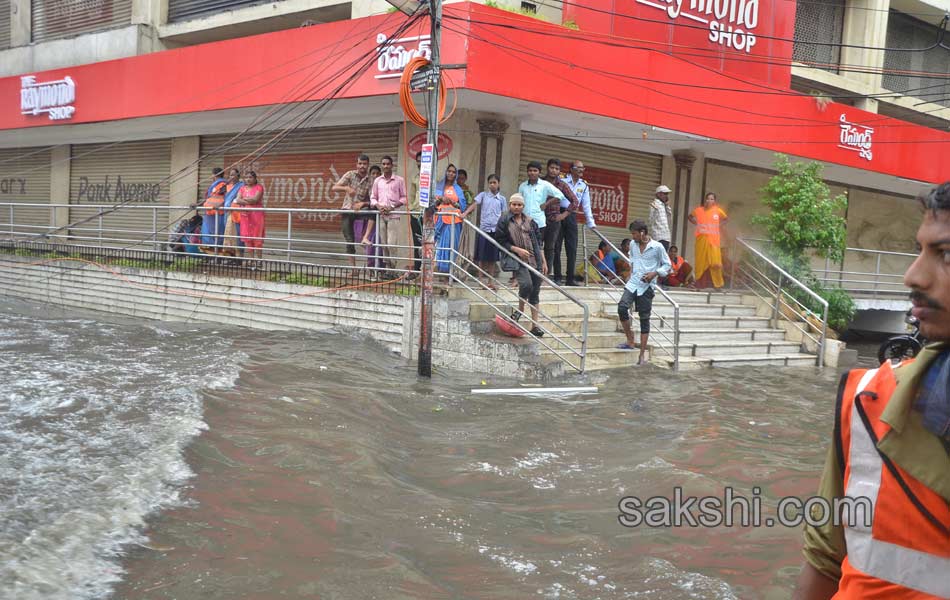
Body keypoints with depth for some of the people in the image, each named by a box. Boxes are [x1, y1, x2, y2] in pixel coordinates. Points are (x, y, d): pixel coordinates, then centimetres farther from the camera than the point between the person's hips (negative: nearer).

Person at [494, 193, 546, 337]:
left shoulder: (530, 221, 14)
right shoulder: (504, 221, 2)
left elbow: (538, 242, 16)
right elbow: (500, 241, -1)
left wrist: (544, 262, 12)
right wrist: (517, 250, -12)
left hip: (535, 260, 4)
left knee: (535, 292, 3)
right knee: (526, 284, -28)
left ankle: (535, 325, 9)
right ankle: (520, 309, 2)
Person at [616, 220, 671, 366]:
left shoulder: (657, 247, -7)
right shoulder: (633, 245, 8)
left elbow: (667, 265, 1)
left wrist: (654, 273, -14)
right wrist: (631, 269, 12)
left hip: (647, 287, -4)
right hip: (633, 283, 4)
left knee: (644, 319, 2)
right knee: (622, 307, -20)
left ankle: (642, 353, 9)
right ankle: (630, 342, -4)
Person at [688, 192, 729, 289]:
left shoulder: (718, 211, 1)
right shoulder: (699, 210, 2)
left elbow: (726, 218, 19)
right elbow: (690, 216, 20)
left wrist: (719, 225, 5)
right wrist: (696, 223, 5)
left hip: (713, 240, 0)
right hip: (702, 239, 0)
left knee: (715, 262, -6)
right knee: (701, 261, 3)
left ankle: (717, 283, 5)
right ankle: (700, 284, 10)